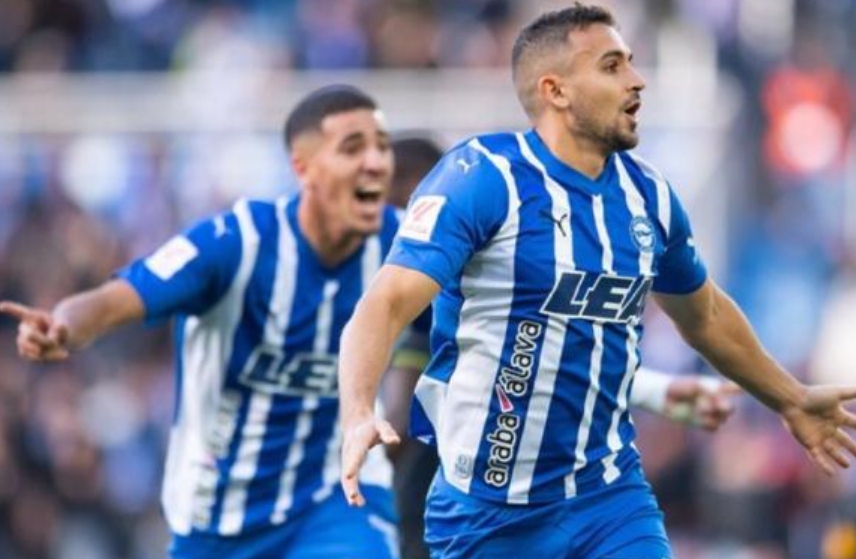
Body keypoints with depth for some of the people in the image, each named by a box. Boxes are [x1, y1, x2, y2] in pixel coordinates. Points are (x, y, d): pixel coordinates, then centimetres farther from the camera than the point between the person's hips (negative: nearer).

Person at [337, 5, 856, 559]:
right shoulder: (482, 178, -14)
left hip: (611, 498, 4)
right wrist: (359, 417, -41)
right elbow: (387, 304, -24)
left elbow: (704, 315, 25)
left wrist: (791, 399, 36)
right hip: (486, 508, -4)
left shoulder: (648, 194, 6)